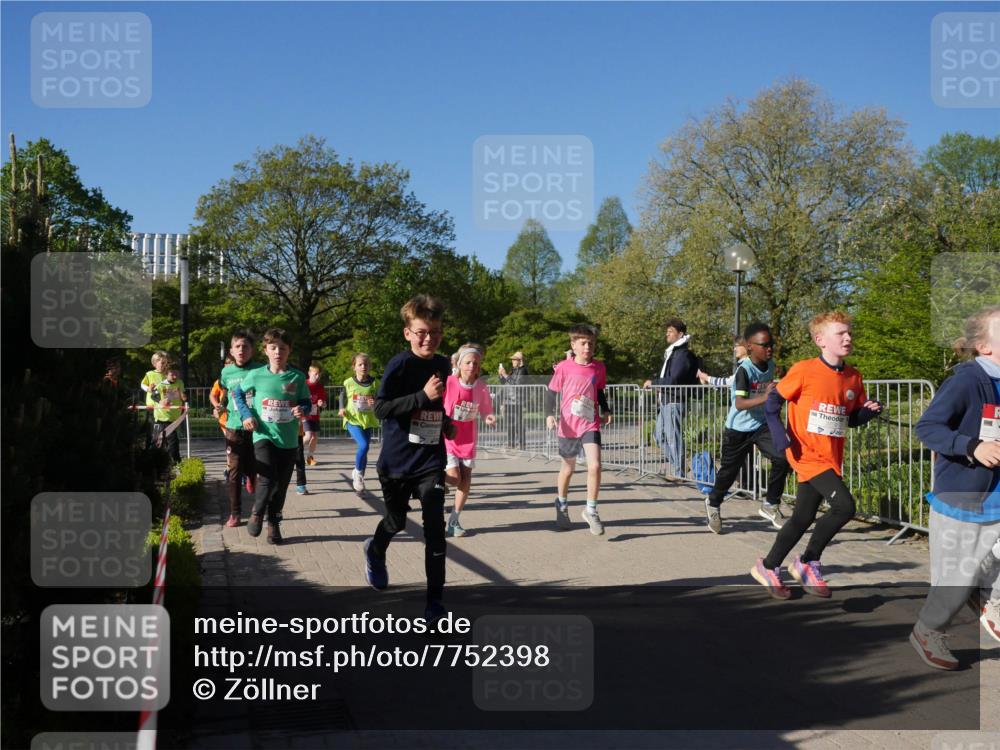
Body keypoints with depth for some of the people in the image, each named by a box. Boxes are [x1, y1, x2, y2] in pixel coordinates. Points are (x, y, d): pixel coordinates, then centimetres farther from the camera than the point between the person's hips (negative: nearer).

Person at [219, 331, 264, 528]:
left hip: (256, 428, -2)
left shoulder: (259, 370, -5)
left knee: (253, 471, 5)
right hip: (234, 428, 2)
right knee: (233, 472, 0)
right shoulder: (226, 372, 4)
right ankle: (234, 514, 7)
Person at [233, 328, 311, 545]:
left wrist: (302, 410, -17)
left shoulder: (297, 377, -1)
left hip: (288, 439, 2)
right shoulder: (255, 375, -2)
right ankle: (257, 513, 8)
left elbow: (307, 402, 6)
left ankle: (274, 524, 26)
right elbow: (237, 393, 13)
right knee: (267, 479, -19)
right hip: (263, 436, -2)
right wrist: (247, 414, 1)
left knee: (281, 484, 8)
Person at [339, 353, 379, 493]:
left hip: (368, 421, 3)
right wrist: (342, 409, -3)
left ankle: (358, 478, 27)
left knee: (364, 448, 9)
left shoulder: (375, 383, -3)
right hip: (353, 420, -3)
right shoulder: (349, 383, -4)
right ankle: (358, 472, 1)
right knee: (364, 445, -22)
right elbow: (343, 396, 13)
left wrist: (376, 403, -19)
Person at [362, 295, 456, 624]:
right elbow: (380, 408, -23)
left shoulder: (443, 364, 4)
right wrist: (423, 396, -29)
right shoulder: (399, 365, -15)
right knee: (396, 521, 16)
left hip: (431, 460, 3)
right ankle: (375, 551, 52)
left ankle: (435, 602, -2)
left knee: (435, 527, -9)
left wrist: (445, 422, 8)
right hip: (396, 460, -3)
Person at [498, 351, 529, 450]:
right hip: (508, 401, 8)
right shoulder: (513, 370, 17)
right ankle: (511, 443, 15)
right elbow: (504, 383, 21)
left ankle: (520, 444, -6)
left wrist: (506, 375, -15)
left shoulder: (523, 371, -6)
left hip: (517, 401, -8)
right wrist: (501, 375, 6)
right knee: (509, 423, 8)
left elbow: (516, 383, -16)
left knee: (518, 423, -9)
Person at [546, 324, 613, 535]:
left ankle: (591, 510, -1)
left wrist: (606, 411, 4)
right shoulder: (564, 367, -9)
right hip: (568, 426, -1)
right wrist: (549, 414, -15)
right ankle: (562, 505, 40)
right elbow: (551, 392, -3)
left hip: (591, 424, 1)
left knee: (595, 466, -16)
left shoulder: (599, 368, 0)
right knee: (568, 468, 14)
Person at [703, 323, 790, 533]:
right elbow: (740, 404, -36)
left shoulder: (770, 365, -3)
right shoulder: (744, 370, -25)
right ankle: (713, 503, 40)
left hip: (762, 425, 5)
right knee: (730, 470, 9)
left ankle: (771, 505, 0)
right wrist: (764, 397, -49)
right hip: (738, 429, -5)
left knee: (782, 458, -17)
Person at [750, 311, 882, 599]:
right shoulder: (804, 370, -12)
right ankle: (808, 563, 0)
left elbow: (853, 418, 15)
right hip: (808, 455, -7)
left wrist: (870, 410, -5)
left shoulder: (853, 377, 6)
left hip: (831, 458, 7)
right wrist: (782, 439, -14)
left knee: (804, 517, 12)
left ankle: (768, 567, 29)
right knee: (844, 505, -18)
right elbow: (773, 402, -7)